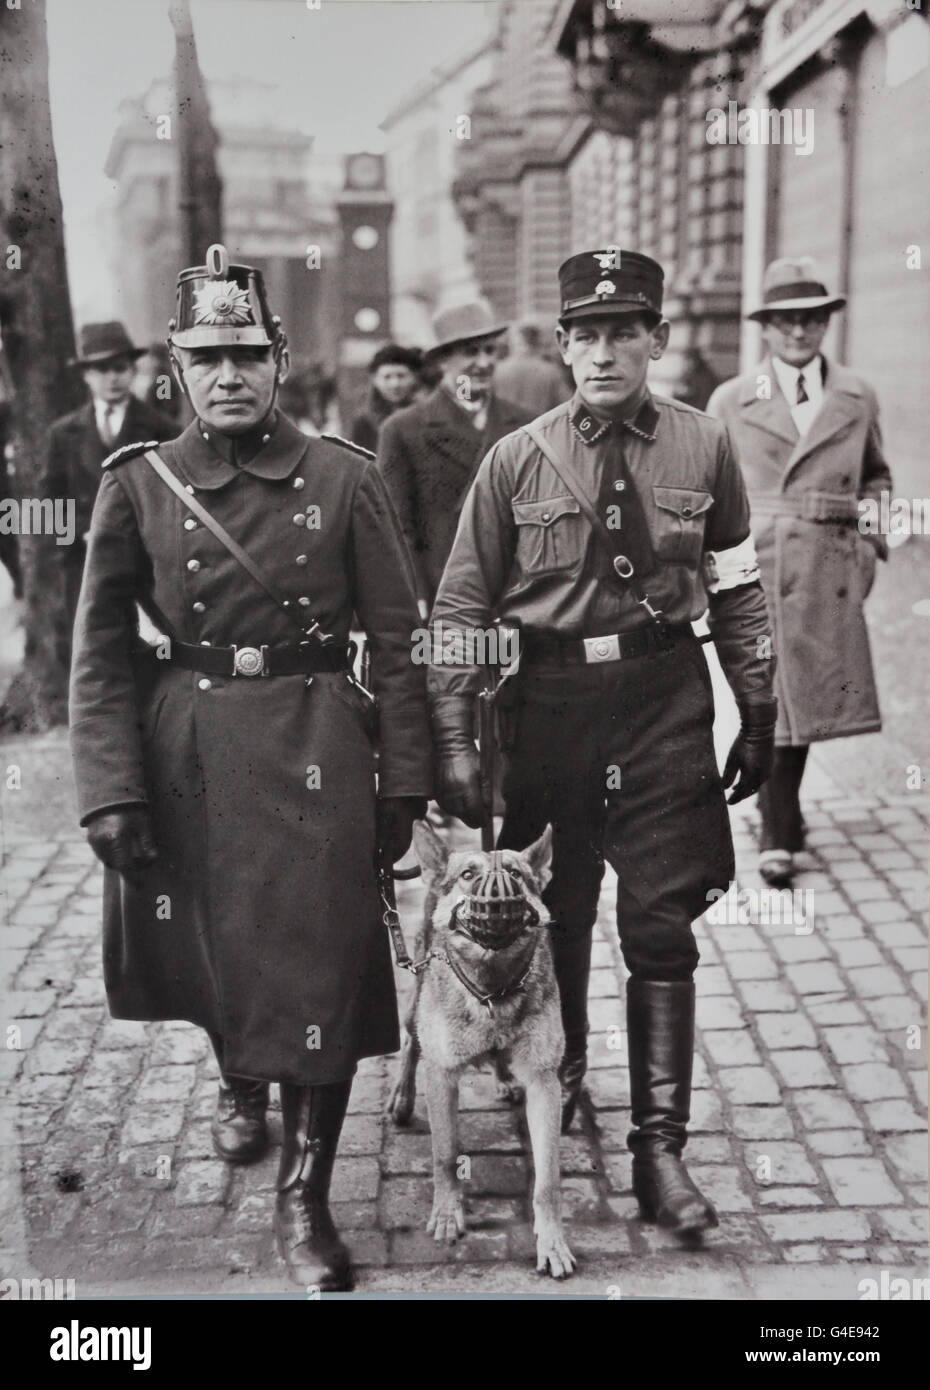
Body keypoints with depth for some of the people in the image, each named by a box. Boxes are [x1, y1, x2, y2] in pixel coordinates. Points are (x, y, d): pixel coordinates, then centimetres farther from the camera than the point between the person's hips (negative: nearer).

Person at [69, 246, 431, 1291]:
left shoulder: (343, 478, -2)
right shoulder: (137, 486, 0)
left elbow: (396, 639, 0)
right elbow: (101, 655, -1)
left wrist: (404, 782, -2)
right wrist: (110, 793, -9)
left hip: (315, 751, -1)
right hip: (184, 754, 2)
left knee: (320, 971, 0)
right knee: (200, 953, 16)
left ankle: (304, 1201, 15)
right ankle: (237, 1081, 50)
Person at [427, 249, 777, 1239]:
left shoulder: (704, 449, 0)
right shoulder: (516, 461, -3)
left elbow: (738, 592, 7)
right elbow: (460, 610, -1)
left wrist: (759, 717, 7)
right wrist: (453, 741, -7)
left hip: (667, 703, 0)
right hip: (550, 702, 0)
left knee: (660, 930, 1)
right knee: (554, 913, 15)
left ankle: (660, 1148, 9)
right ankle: (559, 1075, 41)